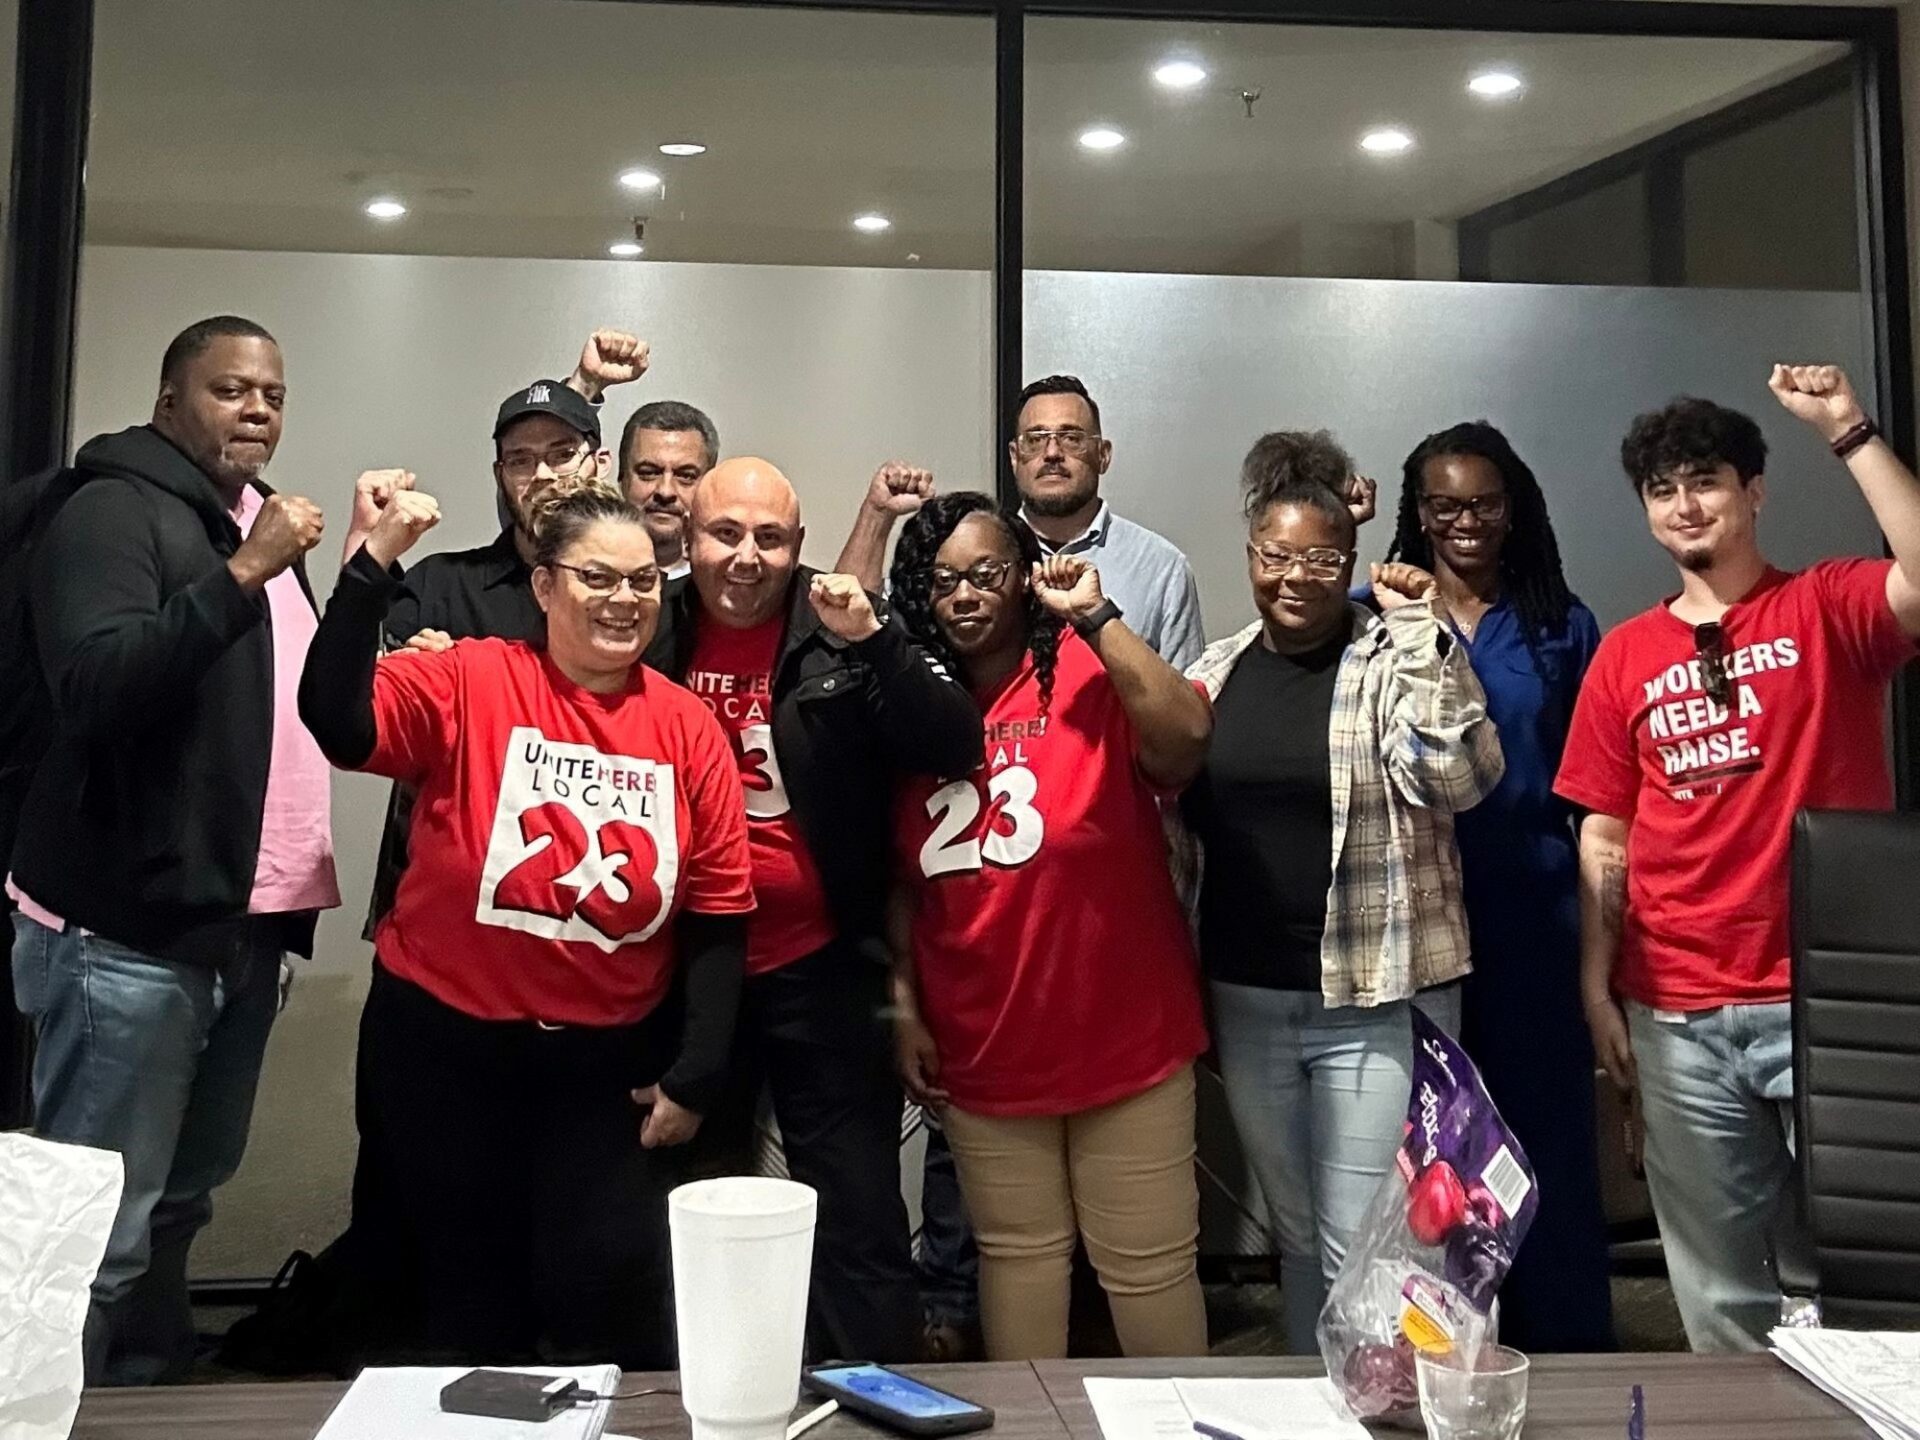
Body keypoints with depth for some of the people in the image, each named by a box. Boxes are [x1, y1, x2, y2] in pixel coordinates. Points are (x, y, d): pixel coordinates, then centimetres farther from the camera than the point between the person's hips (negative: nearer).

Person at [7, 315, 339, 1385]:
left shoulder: (254, 523, 19)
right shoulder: (115, 509, -8)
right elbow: (96, 687, -24)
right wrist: (242, 574, -28)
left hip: (245, 924, 8)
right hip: (131, 931, -8)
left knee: (180, 1202, 17)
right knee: (103, 1226, -5)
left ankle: (148, 1396, 31)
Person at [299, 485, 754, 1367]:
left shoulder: (689, 730, -2)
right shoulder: (468, 681, -7)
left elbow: (719, 914, 1)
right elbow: (336, 722, -25)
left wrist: (693, 1077, -1)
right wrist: (374, 564, -31)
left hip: (609, 1059, 1)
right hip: (444, 1041, -1)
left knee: (615, 1291, 2)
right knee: (470, 1296, 12)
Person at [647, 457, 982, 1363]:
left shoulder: (843, 635, -6)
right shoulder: (650, 633, 1)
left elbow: (953, 749, -14)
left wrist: (872, 639, -27)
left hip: (820, 970, -3)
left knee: (857, 1218, 5)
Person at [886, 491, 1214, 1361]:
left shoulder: (1092, 680, -10)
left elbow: (1187, 739, -31)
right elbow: (901, 879, 8)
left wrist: (1095, 616, -26)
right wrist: (904, 1005, 5)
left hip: (1124, 1040, -3)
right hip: (982, 1051, 4)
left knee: (1147, 1265, 10)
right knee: (1017, 1255, 19)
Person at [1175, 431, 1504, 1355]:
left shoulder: (1394, 661, -6)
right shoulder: (1212, 674, 7)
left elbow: (1458, 779, -21)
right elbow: (1175, 828, 14)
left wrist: (1421, 632, -23)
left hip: (1372, 1001, -5)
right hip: (1244, 1000, 5)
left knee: (1362, 1246, 2)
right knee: (1294, 1234, 20)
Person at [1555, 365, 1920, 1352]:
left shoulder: (1828, 608, 1)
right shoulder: (1625, 657, 8)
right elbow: (1606, 839, 9)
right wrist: (1597, 989, 5)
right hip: (1678, 1016, 3)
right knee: (1717, 1285, 13)